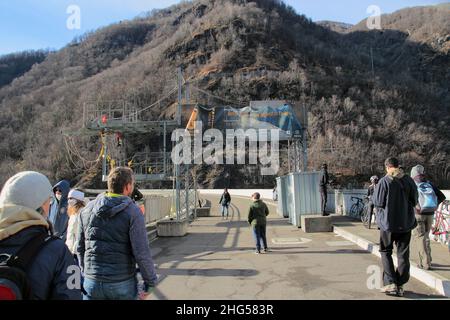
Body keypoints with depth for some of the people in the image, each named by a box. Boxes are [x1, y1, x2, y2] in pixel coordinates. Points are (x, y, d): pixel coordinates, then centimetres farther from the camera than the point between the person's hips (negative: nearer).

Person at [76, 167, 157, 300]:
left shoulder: (87, 209, 2)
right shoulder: (132, 212, -13)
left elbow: (80, 247, 10)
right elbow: (142, 252, -15)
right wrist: (150, 281, -4)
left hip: (92, 282, 4)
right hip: (123, 284, -3)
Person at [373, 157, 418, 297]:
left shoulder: (384, 181, -13)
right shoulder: (408, 180, -2)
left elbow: (377, 202, -11)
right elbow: (414, 201, 3)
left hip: (388, 222, -3)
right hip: (406, 222, 4)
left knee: (385, 252, 11)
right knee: (403, 254, 11)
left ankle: (391, 283, 3)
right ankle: (400, 285, 15)